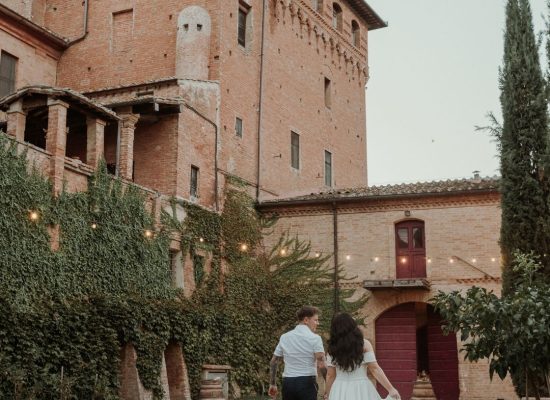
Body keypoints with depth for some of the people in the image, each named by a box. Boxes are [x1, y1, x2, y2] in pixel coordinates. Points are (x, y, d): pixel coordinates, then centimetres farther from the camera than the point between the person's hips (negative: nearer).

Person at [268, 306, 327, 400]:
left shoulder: (284, 337, 9)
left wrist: (272, 384, 21)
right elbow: (321, 365, -16)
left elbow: (273, 362, 13)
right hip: (307, 382, -5)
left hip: (288, 382, 5)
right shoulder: (314, 338, -7)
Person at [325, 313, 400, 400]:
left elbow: (330, 375, 1)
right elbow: (375, 369, -8)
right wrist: (391, 389, -6)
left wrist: (327, 393, 16)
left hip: (340, 391, 1)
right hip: (361, 390, -1)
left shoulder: (332, 349, 0)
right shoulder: (364, 344, -3)